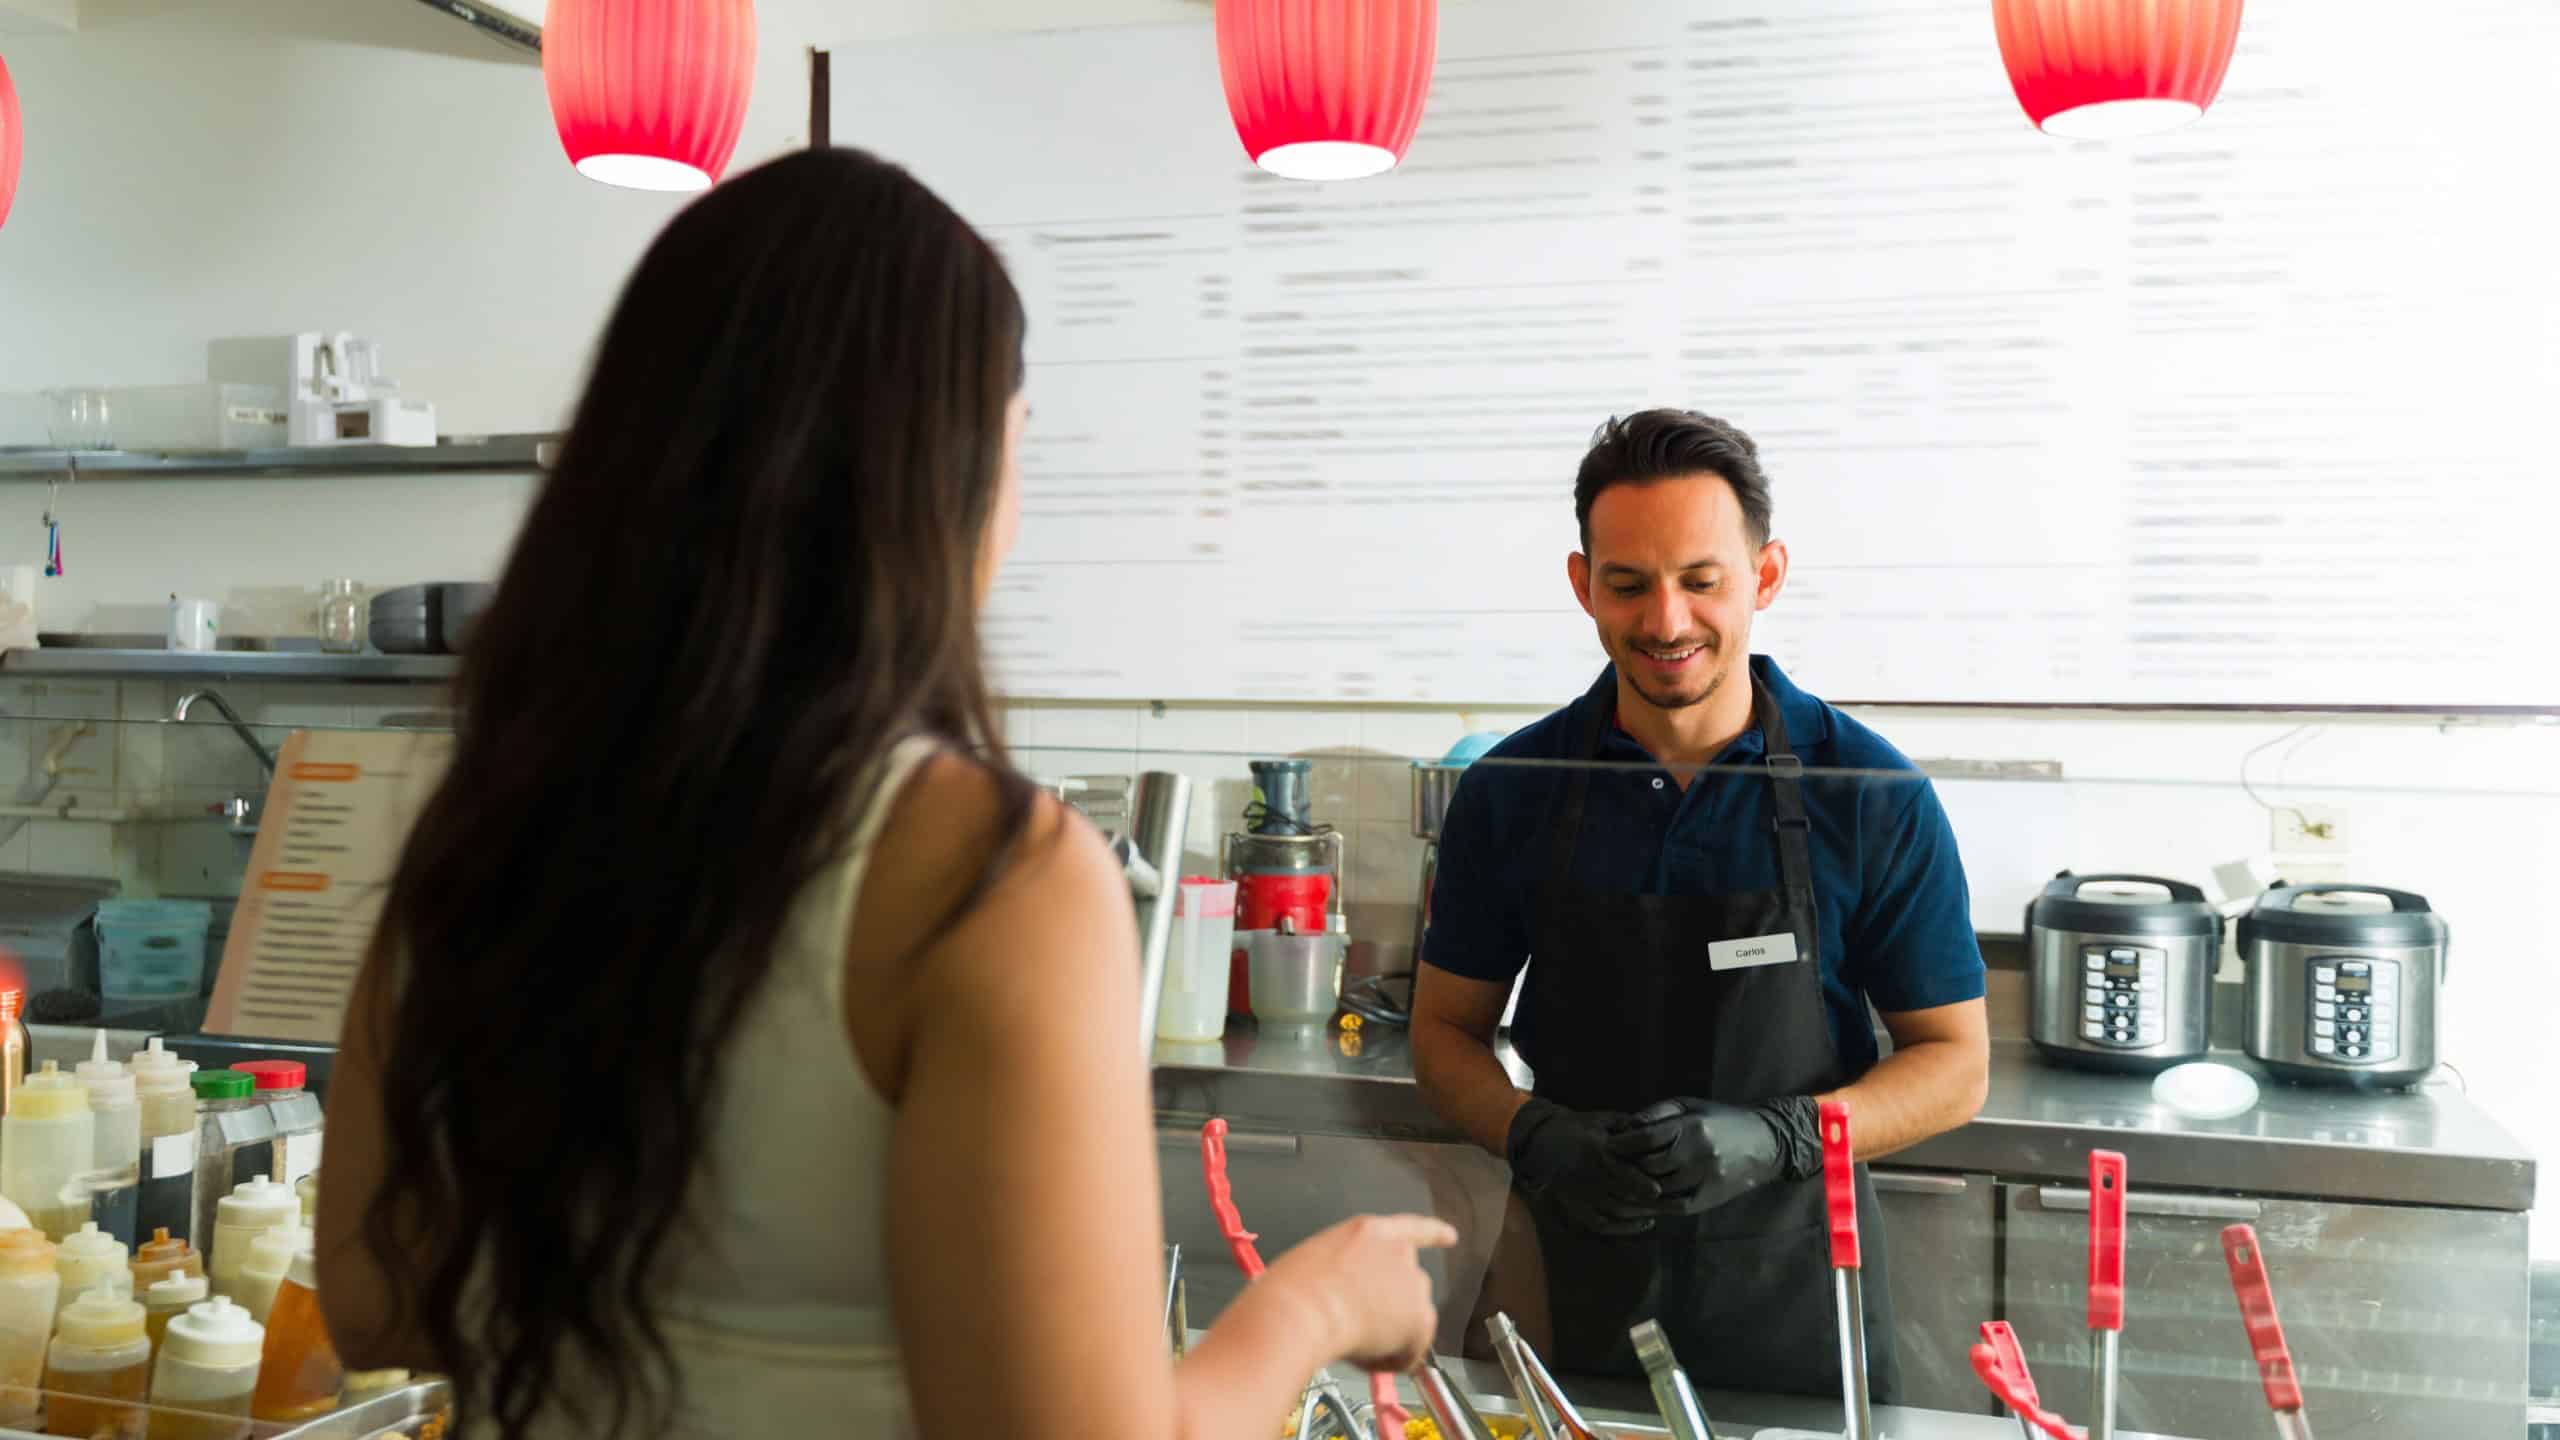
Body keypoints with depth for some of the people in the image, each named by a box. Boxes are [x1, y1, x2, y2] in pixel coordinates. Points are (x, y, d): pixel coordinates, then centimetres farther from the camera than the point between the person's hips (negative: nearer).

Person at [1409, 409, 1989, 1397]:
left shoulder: (1874, 797, -9)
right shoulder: (1512, 788, -4)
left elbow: (1955, 1065, -4)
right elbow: (1445, 1029, 4)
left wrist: (1772, 1139, -20)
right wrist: (1535, 1137, -15)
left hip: (1790, 1289, -1)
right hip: (1570, 1272, 1)